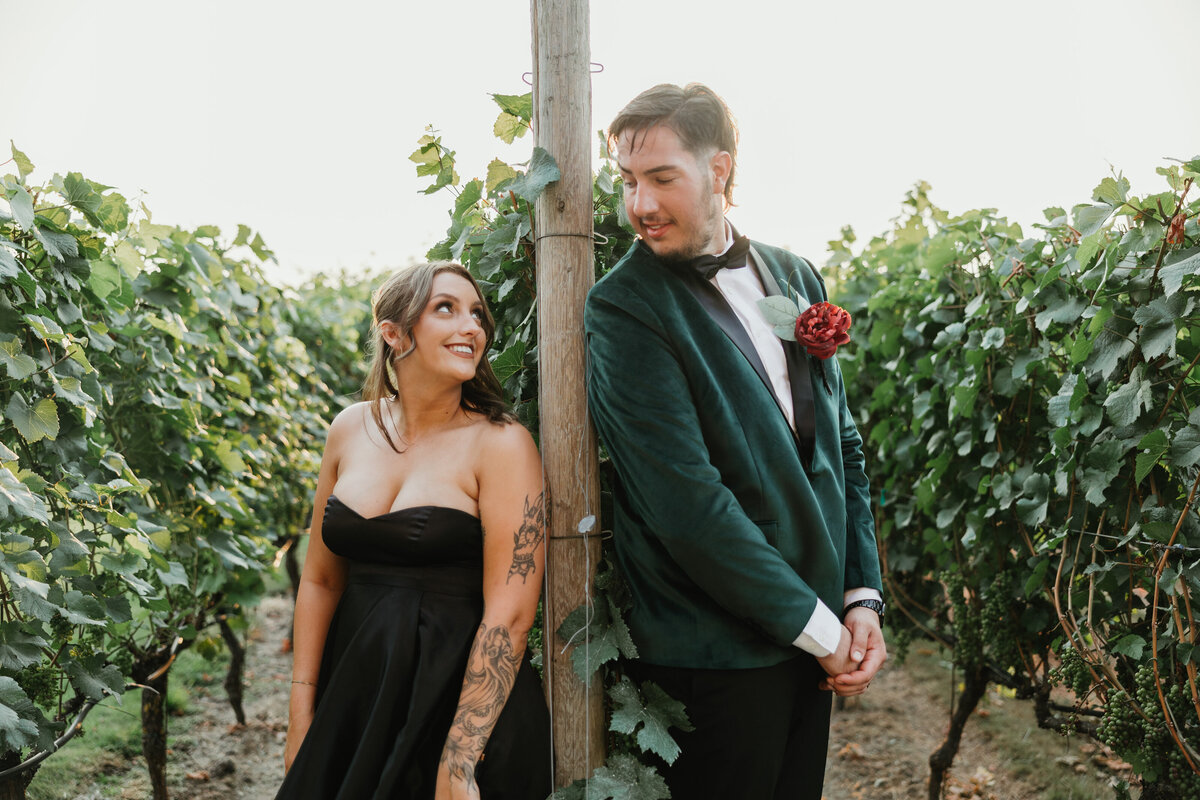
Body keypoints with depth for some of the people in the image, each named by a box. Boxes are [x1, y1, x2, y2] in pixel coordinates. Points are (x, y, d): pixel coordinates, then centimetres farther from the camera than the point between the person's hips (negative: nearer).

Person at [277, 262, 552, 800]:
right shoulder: (352, 430, 2)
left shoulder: (501, 443, -12)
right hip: (354, 706, 5)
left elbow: (510, 613, -16)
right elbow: (320, 580, 8)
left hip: (464, 706, -4)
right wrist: (300, 722, 6)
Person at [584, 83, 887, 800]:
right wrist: (819, 629, -14)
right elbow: (688, 505, -19)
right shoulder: (624, 307, -13)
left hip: (819, 629, 6)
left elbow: (842, 446, 12)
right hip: (719, 652, -6)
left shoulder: (795, 277, 7)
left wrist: (864, 597, 2)